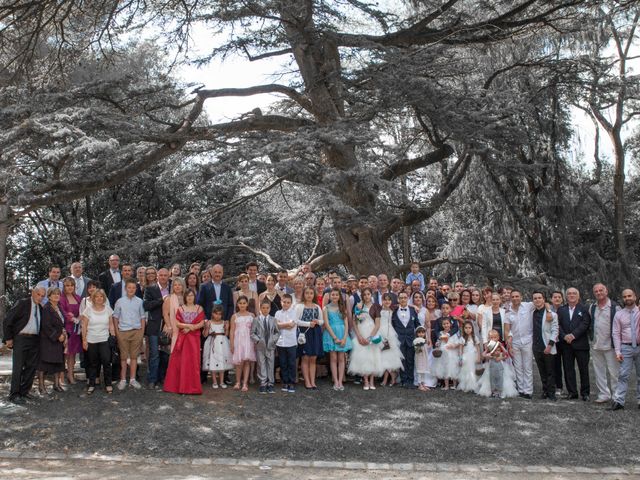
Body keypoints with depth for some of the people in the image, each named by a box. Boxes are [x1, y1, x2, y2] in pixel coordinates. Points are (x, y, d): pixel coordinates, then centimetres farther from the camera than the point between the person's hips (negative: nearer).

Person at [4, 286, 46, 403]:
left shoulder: (40, 307, 11)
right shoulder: (22, 303, -7)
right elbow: (7, 320, -7)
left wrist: (39, 339, 9)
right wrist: (8, 338, -8)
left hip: (35, 340, 6)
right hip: (21, 338, -6)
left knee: (31, 367, 8)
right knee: (18, 367, -2)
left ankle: (25, 391, 20)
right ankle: (14, 394, 5)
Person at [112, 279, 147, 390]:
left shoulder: (139, 301, 1)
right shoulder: (120, 301, 0)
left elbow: (143, 317, 6)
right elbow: (115, 317, 5)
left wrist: (142, 332, 3)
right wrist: (116, 332, 0)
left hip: (136, 331, 1)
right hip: (123, 332, -1)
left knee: (134, 356, 7)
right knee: (123, 357, 6)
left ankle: (132, 379, 15)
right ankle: (123, 380, 13)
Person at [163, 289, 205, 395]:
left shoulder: (199, 309, 7)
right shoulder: (180, 308, 8)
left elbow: (202, 323, -2)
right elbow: (177, 323, -1)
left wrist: (190, 328, -12)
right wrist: (189, 325, -13)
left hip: (194, 338, 0)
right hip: (182, 338, 1)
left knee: (193, 361, -2)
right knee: (180, 360, -2)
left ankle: (192, 386, 4)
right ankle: (180, 385, 5)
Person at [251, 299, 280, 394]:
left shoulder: (273, 319, 5)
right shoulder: (256, 320, 1)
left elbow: (277, 332, 8)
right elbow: (252, 333, 0)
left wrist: (274, 340, -7)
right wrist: (258, 340, -12)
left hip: (270, 346, 1)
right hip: (260, 346, -1)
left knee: (270, 365, 6)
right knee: (261, 365, 1)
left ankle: (270, 384, 13)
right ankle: (263, 384, 7)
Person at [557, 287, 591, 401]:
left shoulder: (584, 309, 2)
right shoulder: (561, 310, 12)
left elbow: (585, 324, -9)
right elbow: (558, 324, 3)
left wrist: (573, 335, -17)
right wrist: (564, 336, -12)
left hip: (580, 343, -3)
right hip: (566, 344, 3)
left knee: (584, 369, 2)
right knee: (568, 369, 6)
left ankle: (585, 393, 12)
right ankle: (572, 392, 13)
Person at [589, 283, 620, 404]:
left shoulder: (614, 307, -5)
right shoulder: (592, 308, 11)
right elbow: (589, 324, 22)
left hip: (610, 345, -5)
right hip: (595, 345, 5)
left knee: (614, 372, -2)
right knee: (599, 372, 9)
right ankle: (604, 394, 18)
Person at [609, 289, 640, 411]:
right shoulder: (619, 314, 5)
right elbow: (616, 333, 2)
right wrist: (618, 351, -5)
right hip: (626, 347, 0)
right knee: (623, 375, -5)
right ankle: (618, 401, -6)